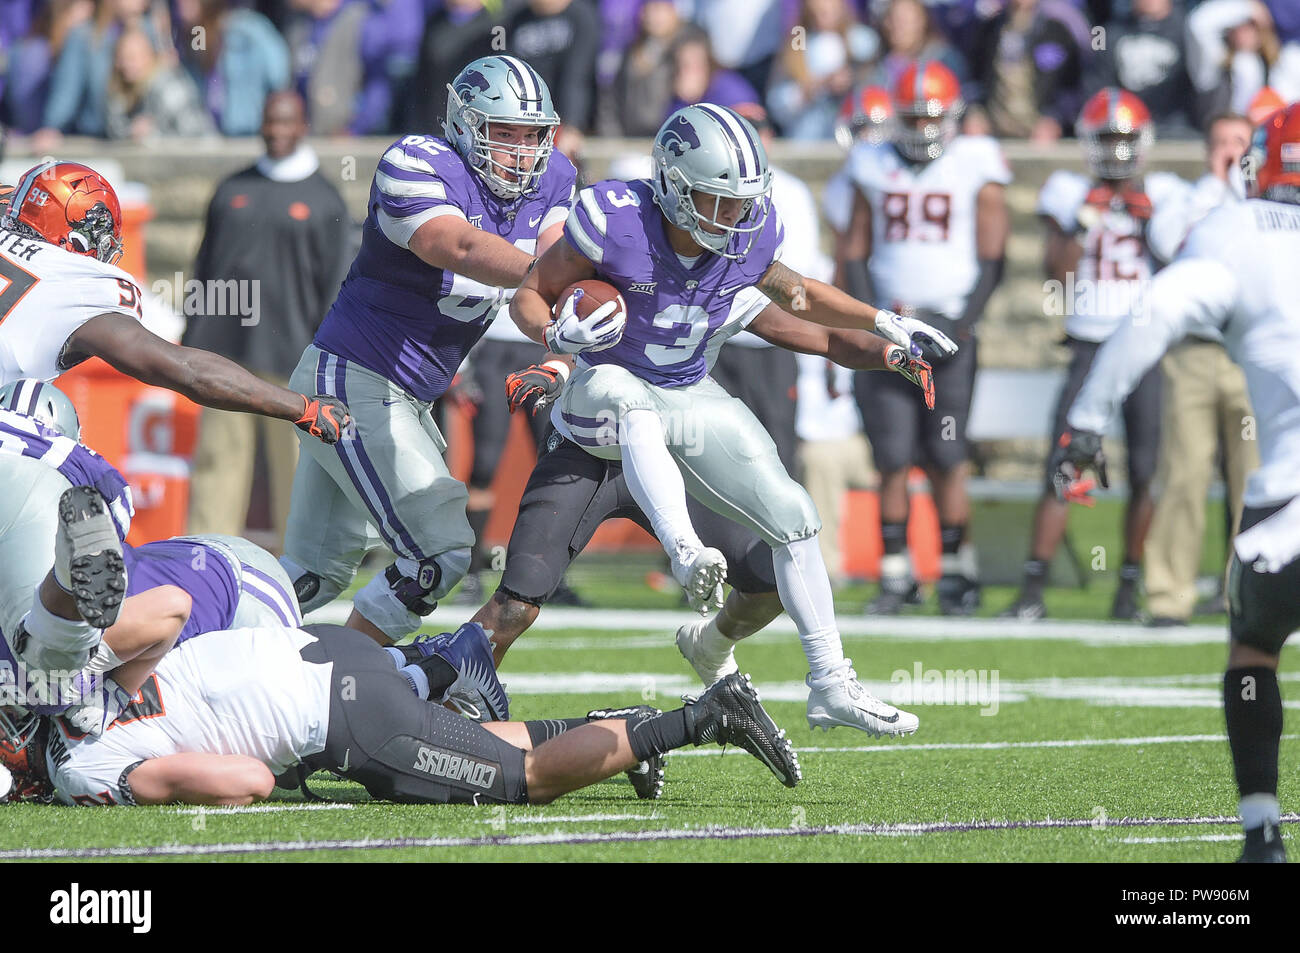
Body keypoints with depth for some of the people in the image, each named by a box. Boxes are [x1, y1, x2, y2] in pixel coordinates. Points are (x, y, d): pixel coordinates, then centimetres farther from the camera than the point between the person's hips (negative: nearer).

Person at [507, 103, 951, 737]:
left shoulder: (751, 235, -10)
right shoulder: (615, 223, -25)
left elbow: (799, 294, 13)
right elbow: (530, 296, -12)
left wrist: (882, 324, 6)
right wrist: (559, 335, -33)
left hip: (693, 399, 5)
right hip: (606, 391, -5)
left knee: (791, 518, -2)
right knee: (633, 400, -41)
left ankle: (832, 687, 6)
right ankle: (686, 556, -56)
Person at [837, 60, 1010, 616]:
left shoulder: (975, 167, 3)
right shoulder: (875, 168, 12)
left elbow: (991, 258, 3)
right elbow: (855, 253, 14)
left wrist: (964, 322, -8)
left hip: (949, 333, -2)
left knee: (947, 461, -5)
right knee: (893, 461, -2)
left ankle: (956, 571, 5)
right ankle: (895, 575, 4)